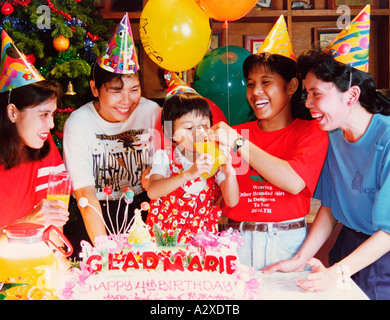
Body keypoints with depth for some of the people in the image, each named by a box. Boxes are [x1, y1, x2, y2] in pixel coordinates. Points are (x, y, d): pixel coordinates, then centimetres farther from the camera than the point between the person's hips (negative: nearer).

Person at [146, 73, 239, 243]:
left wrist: (229, 172, -21)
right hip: (163, 238, -1)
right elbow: (152, 192, -19)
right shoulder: (164, 157, -1)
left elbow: (232, 202, -4)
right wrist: (188, 174, -31)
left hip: (203, 239, 2)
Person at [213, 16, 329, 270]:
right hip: (236, 241, 2)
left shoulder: (311, 132, 0)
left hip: (287, 243, -2)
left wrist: (239, 143, -18)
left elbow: (295, 182, -18)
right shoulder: (235, 133, 9)